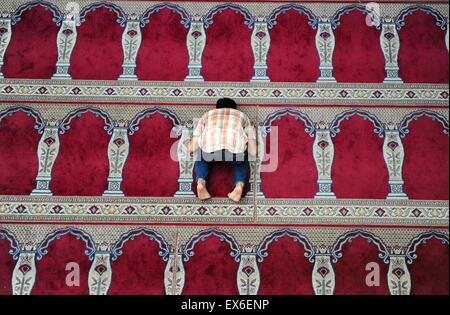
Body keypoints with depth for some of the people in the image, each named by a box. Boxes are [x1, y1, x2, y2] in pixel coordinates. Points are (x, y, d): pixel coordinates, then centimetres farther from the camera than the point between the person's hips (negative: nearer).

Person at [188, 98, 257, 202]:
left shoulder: (207, 115, 34)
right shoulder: (242, 116, 34)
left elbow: (192, 148, 27)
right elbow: (253, 152, 28)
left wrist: (190, 146, 51)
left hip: (209, 148, 0)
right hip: (235, 148, 0)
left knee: (201, 158, 36)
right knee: (242, 163, 35)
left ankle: (201, 182, 8)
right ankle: (239, 185, 5)